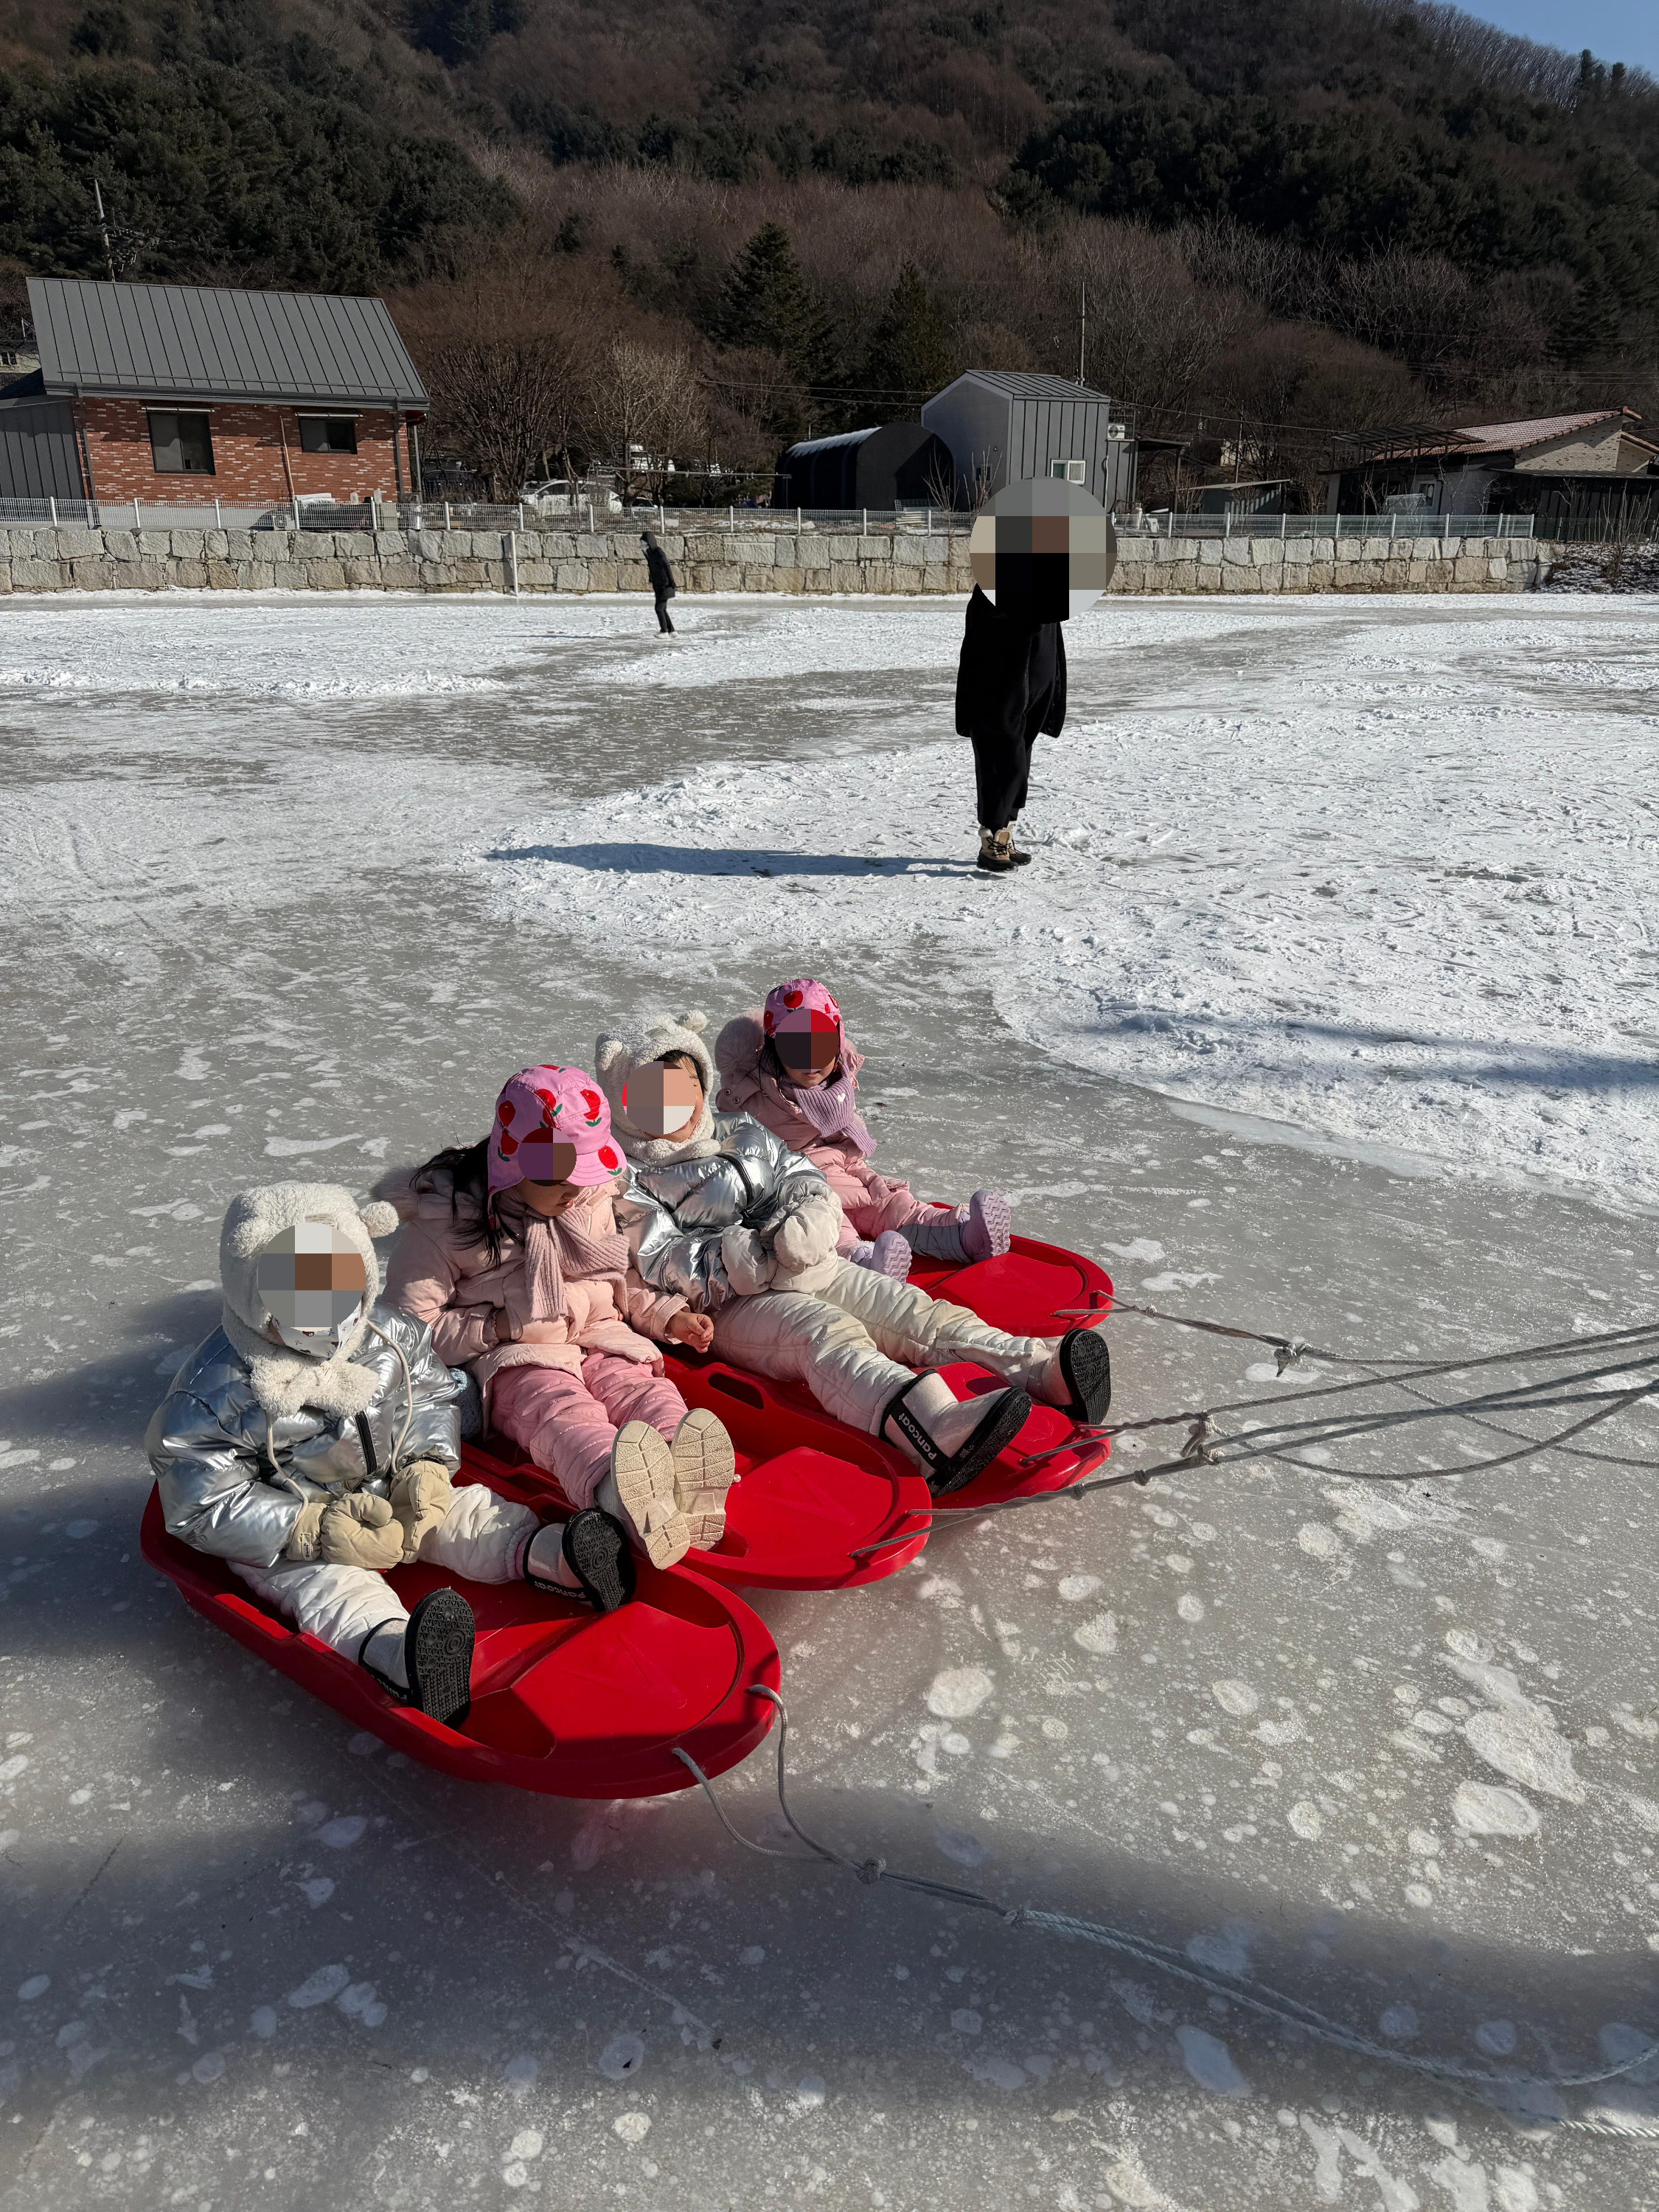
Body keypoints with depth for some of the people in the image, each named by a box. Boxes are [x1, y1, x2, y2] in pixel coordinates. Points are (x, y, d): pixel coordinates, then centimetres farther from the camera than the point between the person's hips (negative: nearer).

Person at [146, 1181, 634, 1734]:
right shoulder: (216, 1388, -20)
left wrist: (425, 1471, -12)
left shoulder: (388, 1334, -5)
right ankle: (397, 1652, -64)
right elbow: (205, 1506, -18)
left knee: (467, 1510, -14)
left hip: (389, 1496, 6)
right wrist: (316, 1531, -27)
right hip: (284, 1537, -6)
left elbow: (431, 1396, 8)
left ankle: (549, 1555, -40)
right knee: (325, 1583, -34)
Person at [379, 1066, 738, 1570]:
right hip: (516, 1362, -5)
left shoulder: (593, 1199, 13)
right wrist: (497, 1327, -11)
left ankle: (688, 1481, -64)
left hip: (603, 1339, 5)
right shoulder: (449, 1217, -4)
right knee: (564, 1411, -38)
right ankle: (623, 1499, -73)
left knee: (647, 1392, -30)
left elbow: (626, 1281, 27)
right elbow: (411, 1319, -4)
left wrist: (669, 1317, 9)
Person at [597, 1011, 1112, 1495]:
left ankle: (1041, 1369, -40)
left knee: (917, 1312, -19)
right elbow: (660, 1262, -6)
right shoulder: (629, 1181, 7)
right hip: (731, 1307, -7)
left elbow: (805, 1179, 18)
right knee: (828, 1333, -37)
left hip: (815, 1270, 7)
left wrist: (807, 1219, -7)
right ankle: (934, 1432, -67)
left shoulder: (741, 1132, 25)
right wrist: (736, 1259, -21)